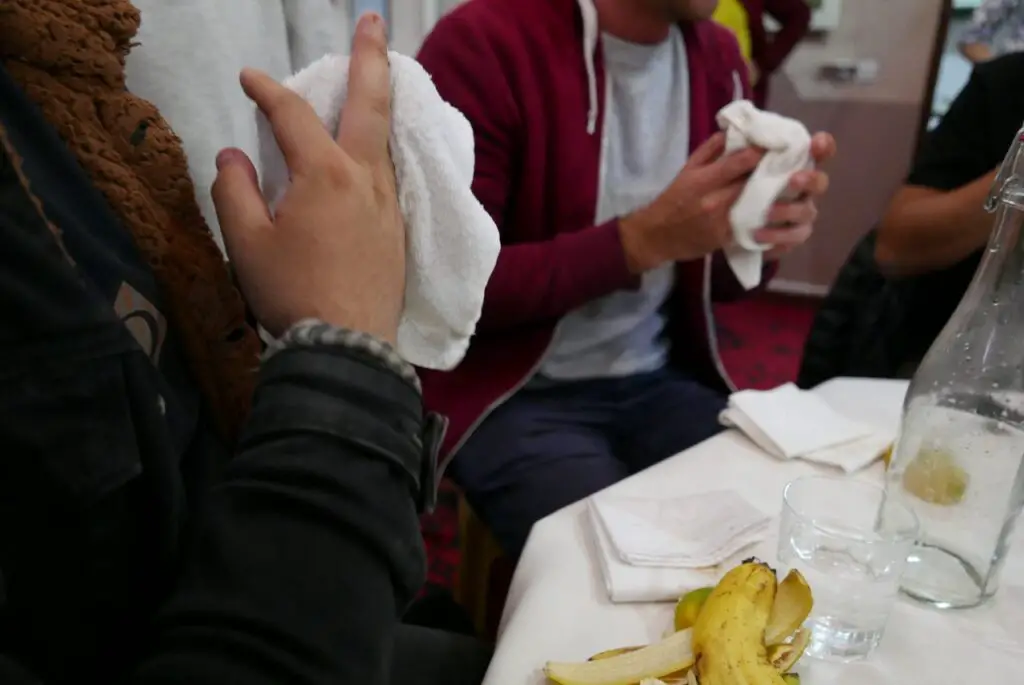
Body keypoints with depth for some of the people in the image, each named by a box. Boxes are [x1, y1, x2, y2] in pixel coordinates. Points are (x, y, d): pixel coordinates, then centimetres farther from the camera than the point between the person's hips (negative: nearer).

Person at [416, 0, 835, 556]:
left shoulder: (717, 55, 5)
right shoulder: (482, 45, -14)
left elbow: (720, 279, 11)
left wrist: (761, 233, -13)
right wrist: (644, 238, -24)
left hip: (662, 382, 6)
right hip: (516, 395, -5)